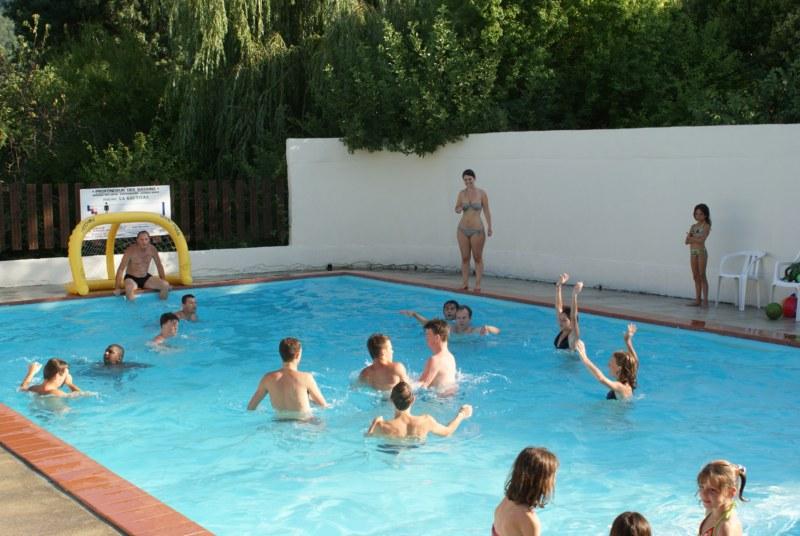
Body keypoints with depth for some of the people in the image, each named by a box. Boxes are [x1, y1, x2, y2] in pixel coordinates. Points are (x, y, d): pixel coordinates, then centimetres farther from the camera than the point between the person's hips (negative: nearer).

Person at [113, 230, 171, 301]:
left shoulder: (152, 249, -8)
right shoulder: (131, 250, -20)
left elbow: (159, 266, 5)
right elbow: (121, 269, -19)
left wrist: (164, 281, 6)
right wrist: (117, 288, -22)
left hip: (145, 277, 4)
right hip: (131, 278, -4)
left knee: (166, 286, -17)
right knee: (129, 289, -39)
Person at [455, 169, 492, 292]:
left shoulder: (481, 193, -3)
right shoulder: (462, 193, 4)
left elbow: (486, 211, -1)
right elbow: (456, 209, 5)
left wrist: (489, 227, -7)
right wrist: (459, 209, -19)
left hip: (477, 230, -3)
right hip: (463, 229, 3)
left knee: (477, 258, 2)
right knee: (465, 257, 7)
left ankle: (478, 284, 5)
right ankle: (465, 283, 12)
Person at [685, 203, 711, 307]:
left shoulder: (706, 226, -4)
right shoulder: (693, 226, 13)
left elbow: (702, 240, -17)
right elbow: (687, 241, 6)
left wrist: (692, 238, -4)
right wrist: (696, 239, -12)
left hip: (701, 252, -6)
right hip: (692, 252, 6)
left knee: (702, 276, -6)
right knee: (696, 277, 6)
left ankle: (705, 300, -4)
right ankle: (698, 299, 9)